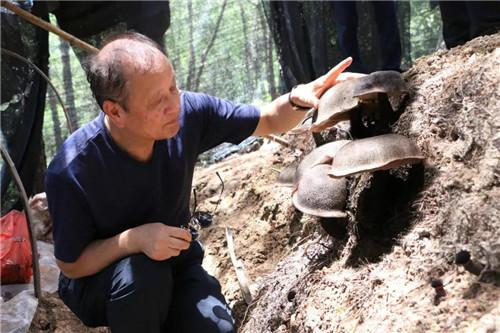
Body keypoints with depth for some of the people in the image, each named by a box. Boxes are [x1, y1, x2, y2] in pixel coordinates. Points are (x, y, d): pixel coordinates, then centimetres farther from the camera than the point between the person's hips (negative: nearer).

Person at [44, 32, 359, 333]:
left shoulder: (188, 113, -20)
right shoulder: (71, 171, -30)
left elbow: (269, 120, -6)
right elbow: (71, 265, -18)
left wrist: (298, 99, -29)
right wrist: (133, 240, -36)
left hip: (173, 260, 4)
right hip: (99, 277, -3)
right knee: (141, 276, -37)